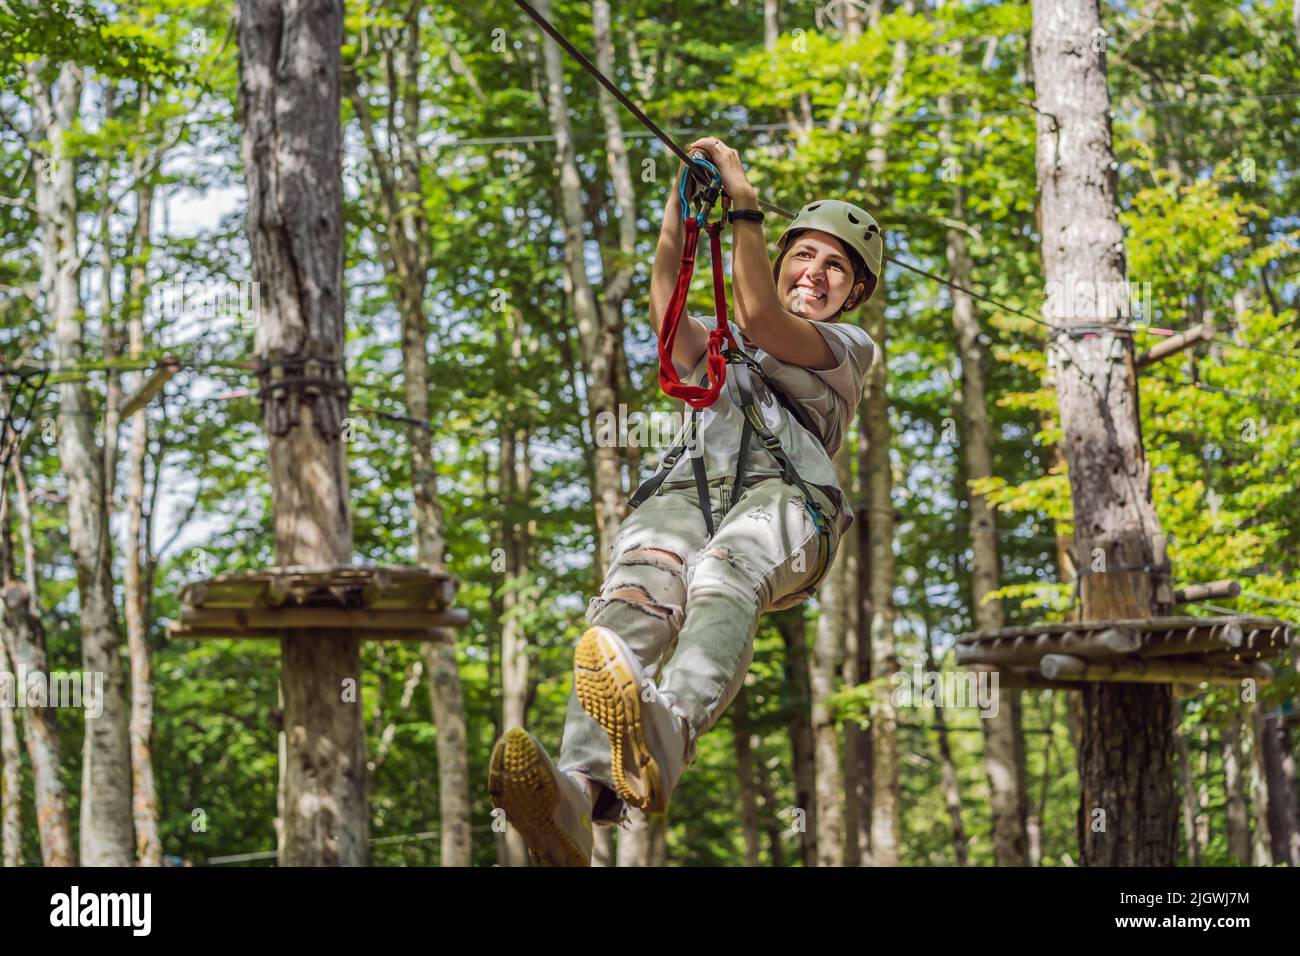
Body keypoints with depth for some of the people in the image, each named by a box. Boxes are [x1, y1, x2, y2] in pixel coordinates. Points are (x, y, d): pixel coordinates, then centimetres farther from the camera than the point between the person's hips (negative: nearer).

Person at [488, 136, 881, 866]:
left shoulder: (850, 348, 31)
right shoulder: (715, 357, 41)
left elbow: (759, 317, 10)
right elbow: (667, 308, 16)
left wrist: (744, 205, 8)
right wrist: (682, 206, 8)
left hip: (784, 493, -2)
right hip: (689, 486, 2)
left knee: (724, 583, -40)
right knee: (633, 602, -34)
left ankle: (665, 739, -72)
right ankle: (580, 793, -60)